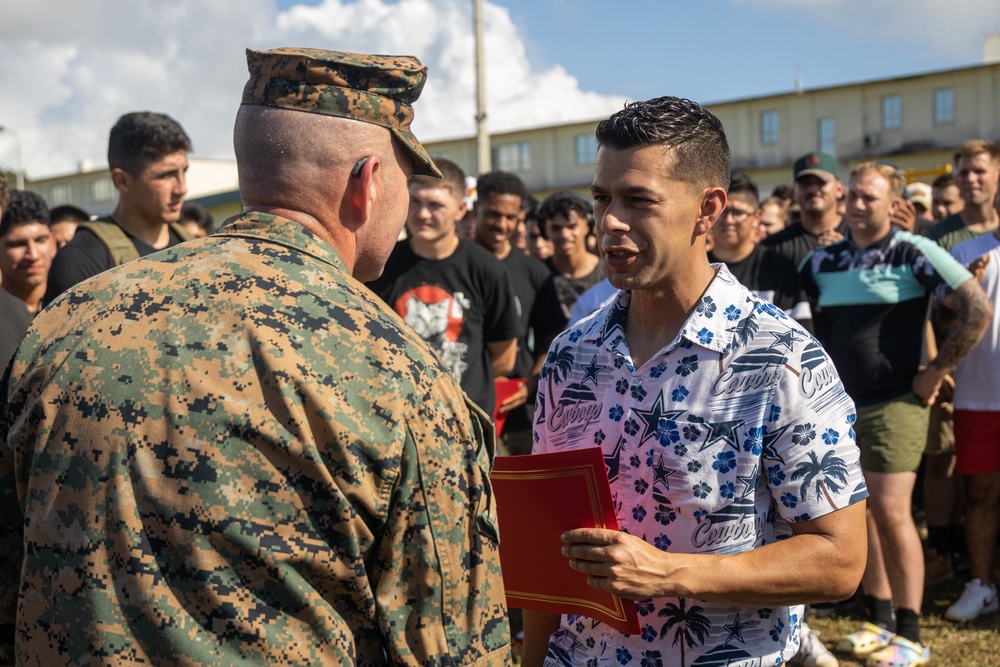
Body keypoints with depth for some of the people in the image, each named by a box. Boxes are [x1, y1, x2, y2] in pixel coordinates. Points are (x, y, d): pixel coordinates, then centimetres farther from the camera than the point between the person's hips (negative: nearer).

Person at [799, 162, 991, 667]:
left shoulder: (914, 254, -8)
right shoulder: (824, 261, 7)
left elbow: (978, 309, -11)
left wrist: (936, 371, -10)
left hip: (893, 404, -5)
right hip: (837, 404, 6)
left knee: (891, 513, -8)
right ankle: (878, 621, 23)